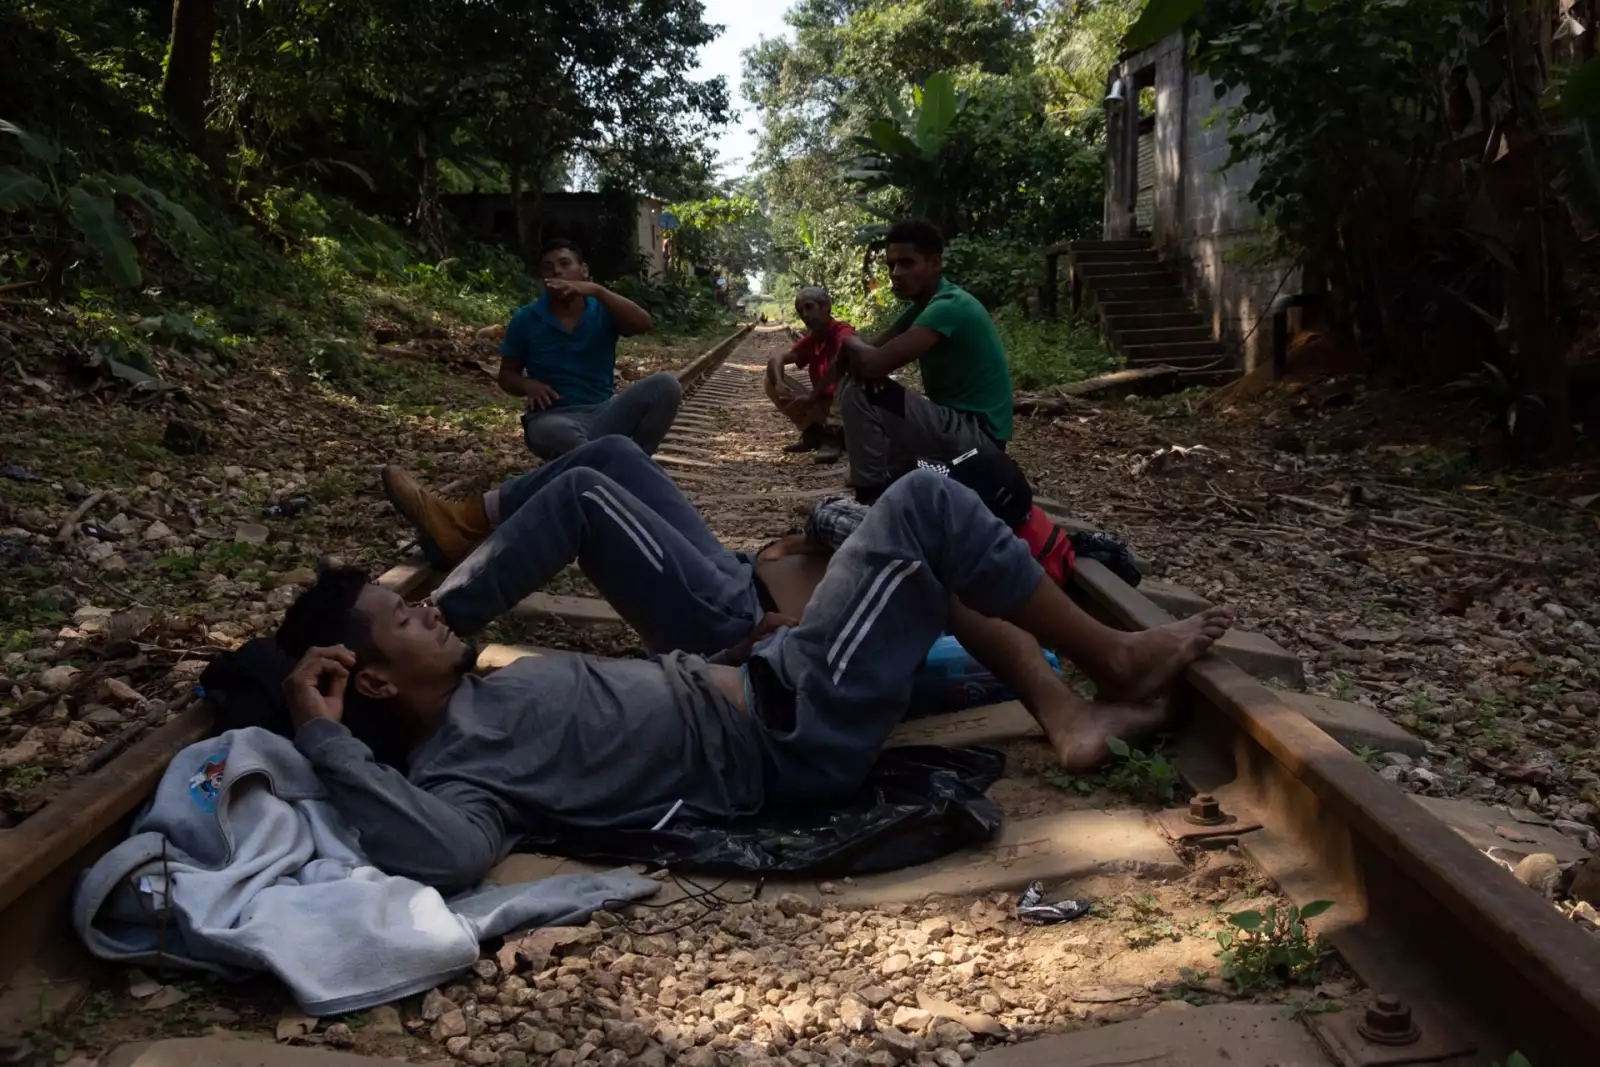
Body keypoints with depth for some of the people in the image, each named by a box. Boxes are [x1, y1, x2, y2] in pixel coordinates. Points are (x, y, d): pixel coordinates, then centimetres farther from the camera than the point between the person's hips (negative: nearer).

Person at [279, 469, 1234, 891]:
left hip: (749, 688, 10)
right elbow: (445, 853, -40)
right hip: (791, 738, -10)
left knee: (932, 554, 17)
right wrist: (322, 735, -35)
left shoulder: (483, 696, 11)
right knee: (925, 505, -12)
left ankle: (1070, 705, 15)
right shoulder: (451, 766, -16)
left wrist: (728, 651, 17)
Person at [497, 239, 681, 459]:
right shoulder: (526, 319, 5)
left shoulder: (603, 311, 6)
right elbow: (507, 374, 12)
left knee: (665, 385, -22)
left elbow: (643, 323, -15)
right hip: (555, 418, -2)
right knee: (554, 432, -43)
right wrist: (527, 385, -12)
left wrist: (597, 291, -25)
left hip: (605, 413, 3)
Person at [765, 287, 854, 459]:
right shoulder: (810, 341, 8)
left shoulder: (844, 332, -15)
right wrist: (779, 384, -21)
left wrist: (812, 398, -36)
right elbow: (775, 360, 2)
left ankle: (831, 435, -19)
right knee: (771, 382, -2)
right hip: (822, 403, 7)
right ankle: (812, 432, -5)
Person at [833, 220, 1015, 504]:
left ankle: (871, 498, -6)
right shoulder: (922, 306, 10)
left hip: (977, 435, -10)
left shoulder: (949, 307, -21)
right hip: (959, 428, 11)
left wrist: (850, 343, -8)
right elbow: (873, 355, 10)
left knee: (857, 395, -18)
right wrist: (857, 356, -15)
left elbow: (873, 362, -30)